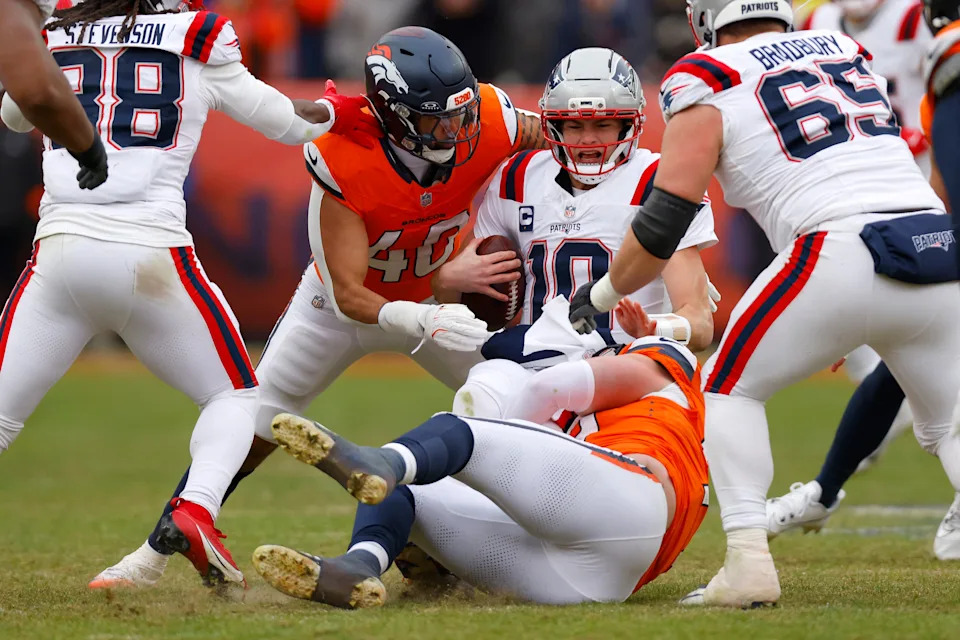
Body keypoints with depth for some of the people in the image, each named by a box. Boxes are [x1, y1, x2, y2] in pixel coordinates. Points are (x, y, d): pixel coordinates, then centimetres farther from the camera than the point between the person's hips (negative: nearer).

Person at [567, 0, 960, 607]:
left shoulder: (708, 84, 8)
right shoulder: (849, 52, 23)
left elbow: (663, 225, 5)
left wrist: (602, 294, 21)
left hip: (841, 251, -5)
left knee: (732, 388, 16)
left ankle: (749, 563, 0)